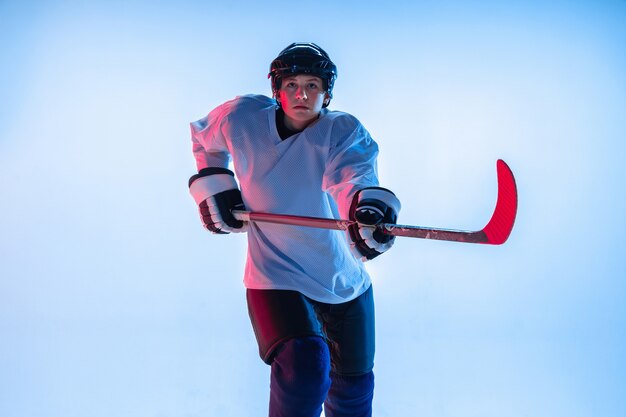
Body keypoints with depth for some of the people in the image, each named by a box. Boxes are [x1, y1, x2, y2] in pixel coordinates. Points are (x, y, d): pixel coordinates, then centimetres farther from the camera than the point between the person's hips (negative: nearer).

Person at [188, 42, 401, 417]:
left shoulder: (345, 131, -12)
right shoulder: (241, 118, -7)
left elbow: (352, 176, -33)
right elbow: (204, 138, 16)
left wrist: (369, 206, -55)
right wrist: (215, 185, 4)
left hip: (345, 282, 2)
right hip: (275, 278, -1)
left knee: (353, 387, 15)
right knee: (304, 364, -27)